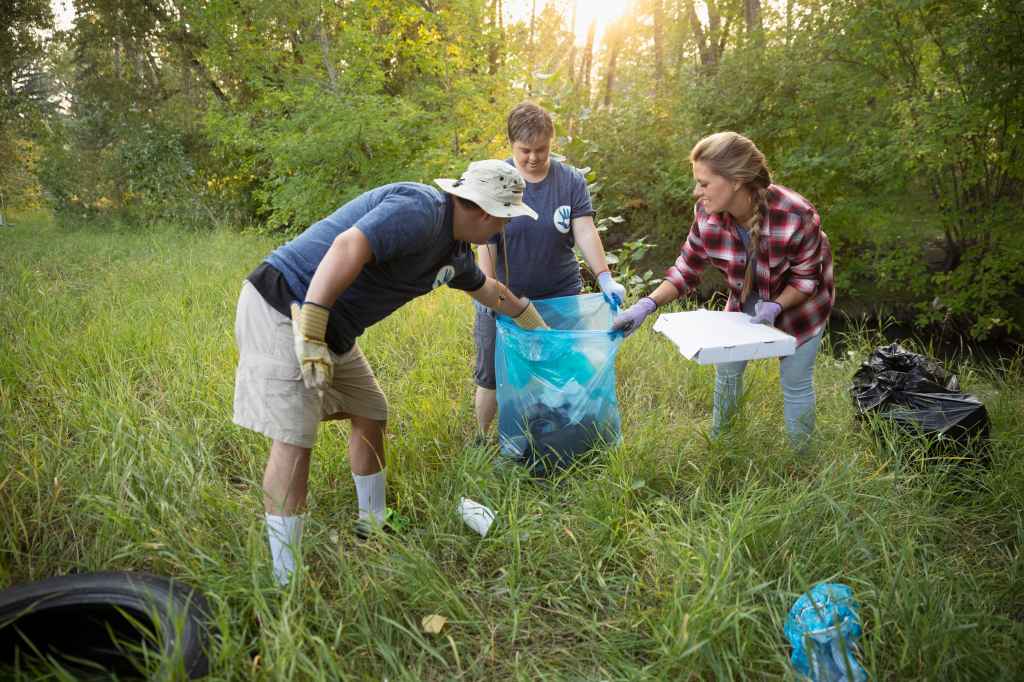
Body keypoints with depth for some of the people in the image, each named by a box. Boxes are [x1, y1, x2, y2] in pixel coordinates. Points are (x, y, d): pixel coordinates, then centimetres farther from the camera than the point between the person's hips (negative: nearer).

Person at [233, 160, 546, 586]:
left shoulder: (455, 251, 12)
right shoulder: (420, 209, -20)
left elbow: (488, 290, 32)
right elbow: (349, 245, -34)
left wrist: (534, 322, 45)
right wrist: (310, 326, -37)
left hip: (330, 330, 10)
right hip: (284, 308, -10)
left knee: (369, 415, 15)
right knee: (295, 438, -13)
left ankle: (373, 525, 32)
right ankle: (285, 580, -5)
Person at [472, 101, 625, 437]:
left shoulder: (571, 181, 1)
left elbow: (585, 232, -7)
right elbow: (486, 242, -8)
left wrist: (604, 277, -20)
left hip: (560, 296, 1)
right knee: (491, 377, 8)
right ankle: (481, 440, 27)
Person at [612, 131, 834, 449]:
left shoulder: (796, 217, -37)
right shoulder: (707, 214, -26)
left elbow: (806, 278, -21)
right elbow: (687, 269, -14)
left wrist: (774, 306, -37)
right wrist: (646, 305, -27)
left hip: (798, 300, -4)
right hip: (747, 297, 4)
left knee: (794, 382, 5)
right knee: (727, 368, 13)